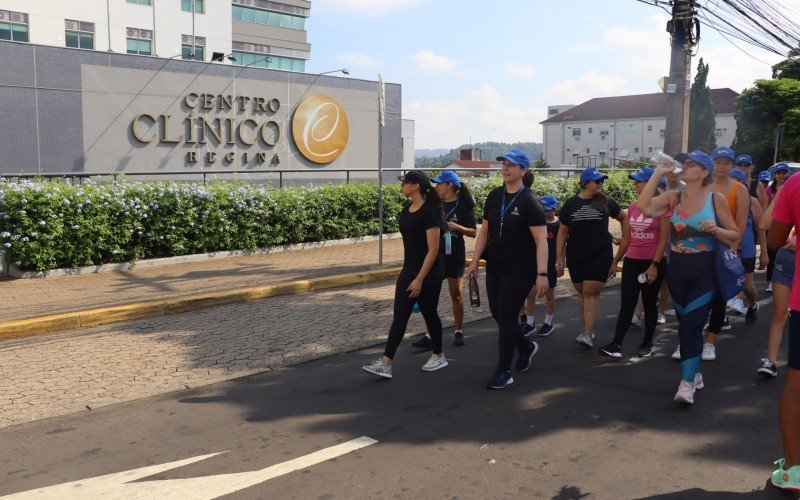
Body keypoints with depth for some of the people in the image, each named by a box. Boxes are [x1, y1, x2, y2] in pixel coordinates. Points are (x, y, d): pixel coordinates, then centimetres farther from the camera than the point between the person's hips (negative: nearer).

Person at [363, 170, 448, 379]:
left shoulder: (429, 212, -18)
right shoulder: (406, 210, 7)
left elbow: (433, 249, -20)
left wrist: (420, 279, -21)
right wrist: (408, 272, 19)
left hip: (429, 273, -7)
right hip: (408, 271, 7)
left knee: (429, 314, 8)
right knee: (399, 317, 1)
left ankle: (439, 356, 28)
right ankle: (386, 364, -1)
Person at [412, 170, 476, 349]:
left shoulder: (463, 206, -5)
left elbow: (473, 232, -5)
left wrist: (456, 227, -21)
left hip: (455, 256, -3)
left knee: (456, 295, 7)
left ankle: (459, 332, 22)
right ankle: (430, 335, -3)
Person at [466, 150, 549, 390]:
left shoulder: (529, 201, -11)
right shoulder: (494, 196, 8)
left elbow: (541, 239, -16)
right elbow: (484, 230, 14)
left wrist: (542, 274, -23)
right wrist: (475, 261, 9)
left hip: (520, 270, -6)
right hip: (495, 267, 7)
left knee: (506, 318, -5)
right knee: (497, 314, 12)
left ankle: (504, 372, 7)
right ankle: (526, 346, 39)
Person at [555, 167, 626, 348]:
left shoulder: (606, 202, 1)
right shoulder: (571, 204, 4)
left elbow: (624, 218, 17)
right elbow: (562, 232, 6)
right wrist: (559, 259, 3)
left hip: (600, 255, -2)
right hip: (575, 257, 2)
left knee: (591, 293, -9)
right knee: (582, 293, 10)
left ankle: (587, 334, -10)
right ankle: (588, 329, 22)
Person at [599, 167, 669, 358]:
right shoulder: (632, 207, 9)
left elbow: (663, 240, -11)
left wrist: (654, 265, -18)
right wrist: (615, 261, 14)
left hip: (653, 262, -5)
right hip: (631, 262, 5)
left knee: (649, 304, 6)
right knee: (626, 304, 0)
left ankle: (647, 344, 18)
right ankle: (616, 344, -5)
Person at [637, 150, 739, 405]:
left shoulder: (716, 199, -3)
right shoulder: (673, 197, 3)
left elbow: (735, 236, 2)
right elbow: (643, 206, -16)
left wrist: (716, 229, -19)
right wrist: (658, 173, -13)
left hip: (705, 271, -3)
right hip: (677, 269, 3)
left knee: (691, 325, -10)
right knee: (686, 324, 13)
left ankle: (687, 383, -7)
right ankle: (695, 373, 29)